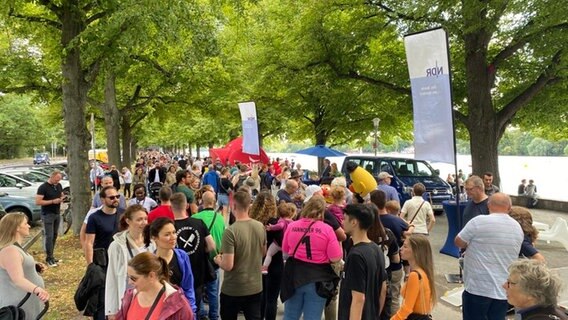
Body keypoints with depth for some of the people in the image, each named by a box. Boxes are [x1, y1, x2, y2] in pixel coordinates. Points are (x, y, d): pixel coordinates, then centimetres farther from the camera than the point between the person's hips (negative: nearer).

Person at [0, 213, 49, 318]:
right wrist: (37, 290, -55)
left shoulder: (14, 247, 8)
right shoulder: (10, 251, -25)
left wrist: (35, 267, 8)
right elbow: (18, 279, -39)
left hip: (26, 301, 10)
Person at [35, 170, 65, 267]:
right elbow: (38, 202, -17)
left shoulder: (59, 185, 8)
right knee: (49, 236, -5)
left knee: (54, 236, 11)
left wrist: (62, 198, -3)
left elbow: (62, 195, 21)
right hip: (48, 215, -7)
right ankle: (49, 259, 1)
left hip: (57, 214, 7)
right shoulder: (43, 187, -13)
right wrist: (52, 201, -22)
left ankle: (51, 256, 19)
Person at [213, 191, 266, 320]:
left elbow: (228, 266, -23)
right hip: (255, 287, 4)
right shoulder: (260, 227, -4)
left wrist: (218, 260, -3)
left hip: (233, 289, -4)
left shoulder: (230, 231, -23)